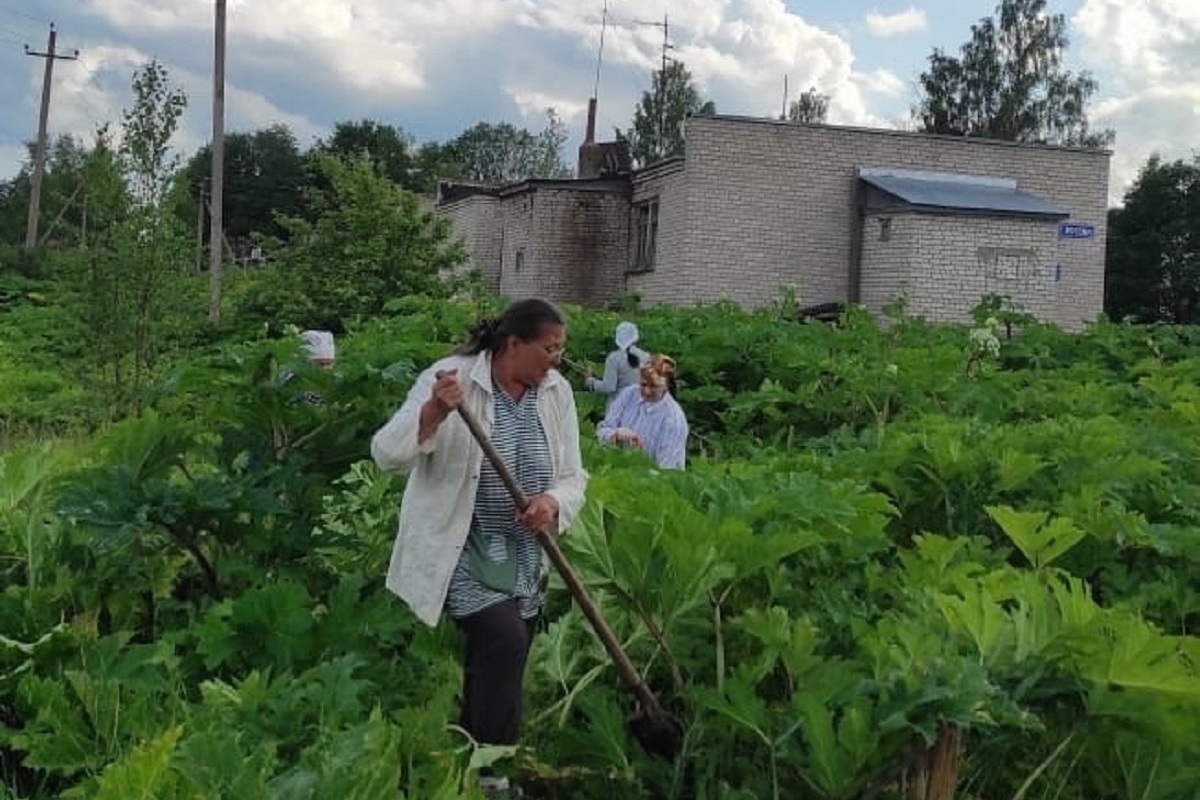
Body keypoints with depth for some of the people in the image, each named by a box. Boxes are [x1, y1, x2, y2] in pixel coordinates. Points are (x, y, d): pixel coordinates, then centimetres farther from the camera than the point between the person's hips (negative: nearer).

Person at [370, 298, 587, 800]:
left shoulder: (556, 391, 0)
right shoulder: (450, 379, -15)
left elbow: (573, 475, 4)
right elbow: (387, 455, -20)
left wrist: (553, 501, -19)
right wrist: (433, 412, -37)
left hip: (521, 556, 6)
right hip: (460, 550, -6)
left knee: (494, 664, 13)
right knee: (503, 639, -24)